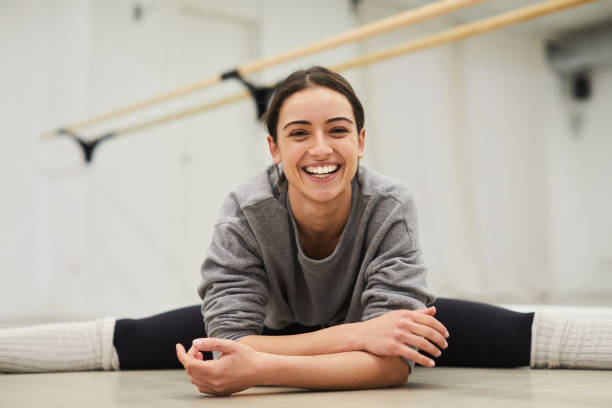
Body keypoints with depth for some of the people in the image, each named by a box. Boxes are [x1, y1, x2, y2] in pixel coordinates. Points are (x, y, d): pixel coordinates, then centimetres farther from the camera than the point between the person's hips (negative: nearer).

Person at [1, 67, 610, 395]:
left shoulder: (389, 206, -35)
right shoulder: (245, 213, -32)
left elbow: (392, 365, -42)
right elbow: (234, 340, -38)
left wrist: (259, 370, -57)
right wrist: (355, 335, -49)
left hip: (377, 319, 0)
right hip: (277, 323, 1)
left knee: (520, 334, -20)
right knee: (130, 340, -14)